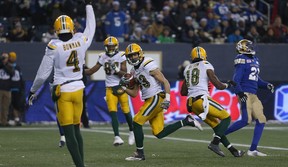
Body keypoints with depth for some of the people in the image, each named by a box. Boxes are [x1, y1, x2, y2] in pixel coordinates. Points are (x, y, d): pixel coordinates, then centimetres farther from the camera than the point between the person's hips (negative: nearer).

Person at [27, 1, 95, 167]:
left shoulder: (54, 47, -12)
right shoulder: (81, 41, -3)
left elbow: (43, 73, -7)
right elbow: (91, 28, 19)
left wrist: (33, 91, 8)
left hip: (62, 91, -4)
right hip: (78, 88, 4)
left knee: (69, 133, -4)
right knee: (76, 129, 16)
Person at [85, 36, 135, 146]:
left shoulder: (121, 56, -6)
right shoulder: (103, 57, 3)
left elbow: (124, 74, -8)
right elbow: (92, 71, 6)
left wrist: (116, 70, -24)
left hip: (121, 86, -2)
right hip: (110, 88, 2)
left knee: (126, 111, 4)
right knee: (113, 112, -10)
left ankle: (131, 132, 28)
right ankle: (117, 137, -12)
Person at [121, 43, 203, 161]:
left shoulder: (149, 66, -12)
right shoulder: (134, 71, 14)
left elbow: (165, 82, -13)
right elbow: (134, 94, 17)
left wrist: (167, 99, -22)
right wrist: (124, 87, 1)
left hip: (156, 98, -9)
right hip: (149, 100, 9)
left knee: (137, 123, -10)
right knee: (159, 133, 5)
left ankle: (139, 154, -1)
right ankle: (186, 122, 17)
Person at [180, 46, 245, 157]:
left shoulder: (188, 69, 20)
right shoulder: (206, 66, 1)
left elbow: (183, 92, 22)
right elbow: (218, 85, -2)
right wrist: (228, 85, 17)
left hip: (191, 103, 7)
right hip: (202, 99, -7)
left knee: (216, 125, 14)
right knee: (226, 117, 1)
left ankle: (232, 150, 10)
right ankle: (214, 143, -17)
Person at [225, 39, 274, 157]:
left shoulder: (254, 60, 19)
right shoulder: (242, 61, -8)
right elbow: (236, 79, -15)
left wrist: (266, 85, 11)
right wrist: (240, 92, -27)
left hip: (253, 96, 9)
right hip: (245, 94, -9)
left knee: (261, 120, 3)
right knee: (246, 120, -17)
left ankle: (253, 150, 4)